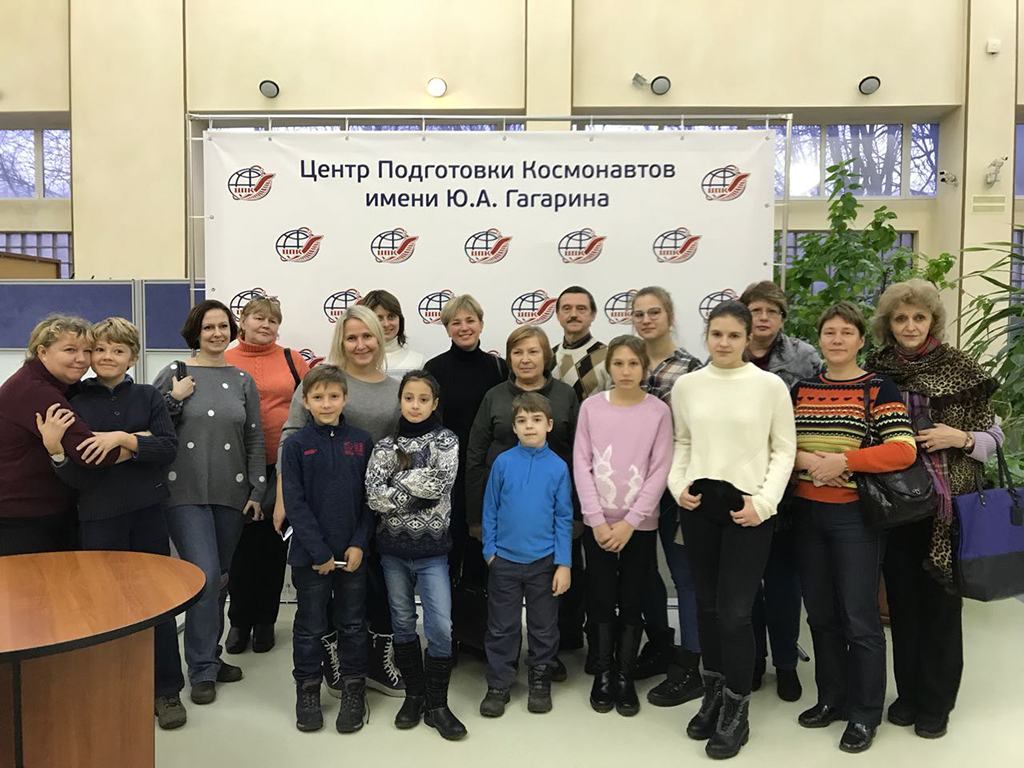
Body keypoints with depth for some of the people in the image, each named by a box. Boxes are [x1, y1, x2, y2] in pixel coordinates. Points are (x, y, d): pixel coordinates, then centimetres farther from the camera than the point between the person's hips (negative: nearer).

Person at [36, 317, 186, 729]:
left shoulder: (148, 397, 3)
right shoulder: (74, 404, 0)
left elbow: (169, 447, -9)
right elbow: (77, 478, -4)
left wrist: (124, 438, -21)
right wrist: (53, 447, -20)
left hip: (148, 513, 1)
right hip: (99, 516, 0)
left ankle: (167, 690, 21)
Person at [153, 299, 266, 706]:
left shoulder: (242, 381, 10)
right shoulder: (174, 375, 1)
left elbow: (255, 441, 10)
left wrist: (257, 492, 5)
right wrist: (175, 398, -12)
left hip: (230, 493, 3)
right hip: (186, 492, -3)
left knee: (220, 579, 11)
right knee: (206, 575, -11)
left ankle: (210, 656, 27)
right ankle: (203, 669, 3)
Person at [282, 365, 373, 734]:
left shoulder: (361, 441, 1)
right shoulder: (296, 445, -5)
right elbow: (295, 503, -9)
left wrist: (359, 544, -7)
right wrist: (319, 552, -13)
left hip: (353, 552, 2)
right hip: (309, 554, -1)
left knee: (352, 624, 12)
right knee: (310, 626, 11)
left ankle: (353, 690, 26)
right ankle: (307, 689, 28)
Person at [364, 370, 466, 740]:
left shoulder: (446, 440, 1)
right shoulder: (386, 445, 3)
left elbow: (442, 481, -17)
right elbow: (374, 495, -10)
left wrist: (400, 480, -13)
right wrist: (420, 491, -14)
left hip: (432, 547, -2)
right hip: (393, 547, 2)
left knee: (441, 626, -5)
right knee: (403, 622, 12)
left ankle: (437, 703, 11)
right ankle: (414, 694, 27)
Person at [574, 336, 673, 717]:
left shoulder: (659, 411, -4)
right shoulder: (591, 407, -2)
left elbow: (659, 471, -6)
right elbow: (581, 464, -3)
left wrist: (630, 522, -11)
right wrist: (597, 520, -9)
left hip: (640, 525, 0)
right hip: (597, 523, 1)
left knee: (632, 602, 6)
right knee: (601, 600, 6)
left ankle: (625, 677, 21)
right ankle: (603, 673, 22)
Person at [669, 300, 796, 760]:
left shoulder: (770, 386, -4)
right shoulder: (687, 385, 4)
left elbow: (784, 449, -1)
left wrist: (764, 501, -10)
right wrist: (678, 484, -2)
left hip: (747, 506, -3)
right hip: (698, 505, 3)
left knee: (735, 611, -4)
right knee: (707, 605, 12)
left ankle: (736, 714, 15)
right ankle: (714, 696, 31)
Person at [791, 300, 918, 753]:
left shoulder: (878, 389, -4)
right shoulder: (801, 389, 8)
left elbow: (903, 451, -15)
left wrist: (842, 461, -21)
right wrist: (806, 460, -12)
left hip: (855, 515, -4)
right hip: (807, 514, 4)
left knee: (859, 619, 2)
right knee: (820, 613, 13)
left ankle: (865, 714, 18)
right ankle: (832, 698, 30)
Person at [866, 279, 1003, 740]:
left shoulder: (961, 369, -3)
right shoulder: (875, 370, 3)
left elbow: (994, 438, 1)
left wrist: (960, 438, -17)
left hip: (946, 506, -2)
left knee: (940, 602, 6)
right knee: (902, 600, 12)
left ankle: (936, 702, 22)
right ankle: (908, 691, 28)